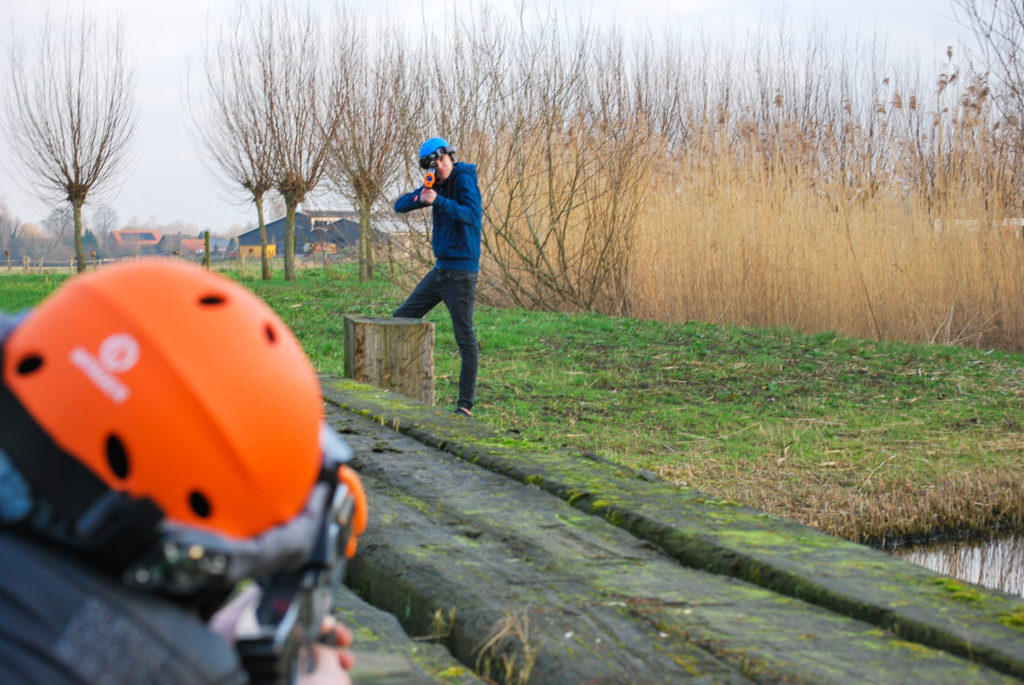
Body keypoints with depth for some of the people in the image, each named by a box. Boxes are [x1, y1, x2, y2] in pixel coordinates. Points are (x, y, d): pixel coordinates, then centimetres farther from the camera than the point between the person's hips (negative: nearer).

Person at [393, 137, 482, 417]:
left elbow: (473, 215, -25)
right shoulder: (438, 184, 12)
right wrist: (420, 197, -10)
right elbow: (399, 206, 10)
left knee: (465, 338, -7)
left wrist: (439, 201, -30)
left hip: (461, 270, -9)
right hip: (441, 269, 9)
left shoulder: (465, 179, -10)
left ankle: (465, 404, -5)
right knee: (402, 318, 11)